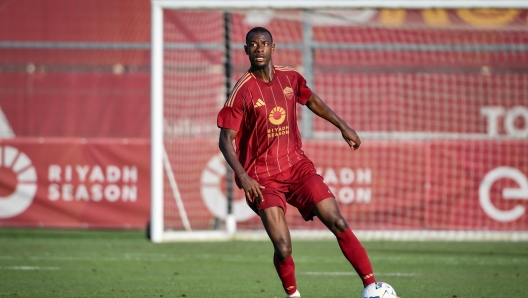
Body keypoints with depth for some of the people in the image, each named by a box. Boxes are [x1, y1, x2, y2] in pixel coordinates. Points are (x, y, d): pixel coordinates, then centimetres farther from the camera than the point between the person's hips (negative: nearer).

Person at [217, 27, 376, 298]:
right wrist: (243, 176, -26)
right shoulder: (243, 91, -13)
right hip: (262, 178, -4)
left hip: (297, 166, 4)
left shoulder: (290, 78, 2)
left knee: (338, 224, -9)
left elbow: (311, 100, 24)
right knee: (283, 249, -14)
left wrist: (343, 126, 22)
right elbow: (226, 140, -13)